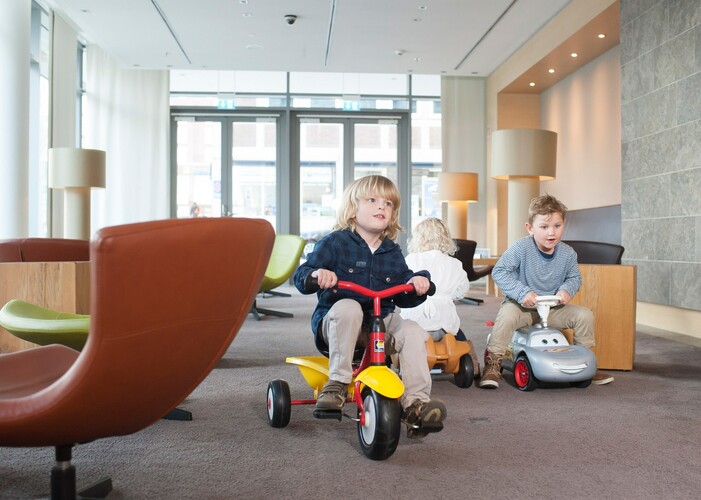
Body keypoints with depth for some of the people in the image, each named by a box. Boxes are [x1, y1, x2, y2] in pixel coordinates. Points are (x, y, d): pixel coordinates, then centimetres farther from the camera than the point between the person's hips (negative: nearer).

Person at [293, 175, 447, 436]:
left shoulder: (392, 252, 11)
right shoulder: (334, 243, -3)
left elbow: (402, 298, 14)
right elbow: (301, 276, -8)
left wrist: (416, 282, -8)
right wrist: (317, 273, -32)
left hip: (381, 321, 4)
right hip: (337, 321, -4)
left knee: (413, 332, -22)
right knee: (348, 307, -37)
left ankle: (415, 401, -17)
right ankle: (337, 383, -27)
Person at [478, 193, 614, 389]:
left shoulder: (567, 253, -4)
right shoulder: (521, 247, -18)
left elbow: (575, 277, 11)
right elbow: (499, 271, -18)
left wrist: (566, 290, -13)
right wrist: (522, 292, -27)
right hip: (522, 305, -4)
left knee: (585, 315, -9)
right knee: (507, 315, -36)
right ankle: (493, 363, -19)